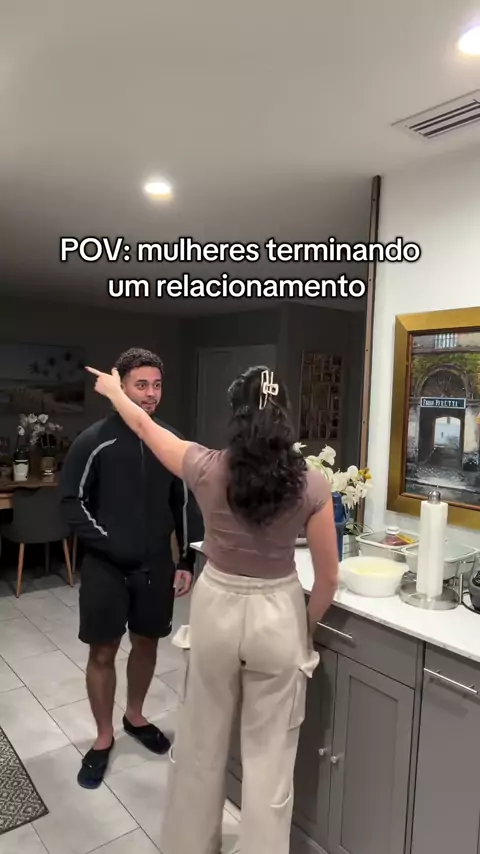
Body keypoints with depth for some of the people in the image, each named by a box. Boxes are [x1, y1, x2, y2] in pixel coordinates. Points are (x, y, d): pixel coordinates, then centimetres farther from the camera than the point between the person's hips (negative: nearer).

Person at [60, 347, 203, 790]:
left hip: (156, 565, 4)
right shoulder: (94, 441, -12)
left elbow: (185, 505, 5)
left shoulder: (172, 442, -1)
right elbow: (73, 503, -8)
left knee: (147, 644, 17)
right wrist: (109, 544, -16)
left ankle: (135, 717, 42)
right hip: (106, 566, -3)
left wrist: (188, 561, 3)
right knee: (102, 653, 9)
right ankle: (104, 737, 31)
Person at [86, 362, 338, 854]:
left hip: (216, 610, 1)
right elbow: (328, 578, -8)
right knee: (269, 755, 17)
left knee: (202, 744, 23)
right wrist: (307, 625, 10)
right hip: (277, 616, -1)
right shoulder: (310, 485, -14)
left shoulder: (206, 470, -14)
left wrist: (113, 390, 22)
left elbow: (145, 426, 3)